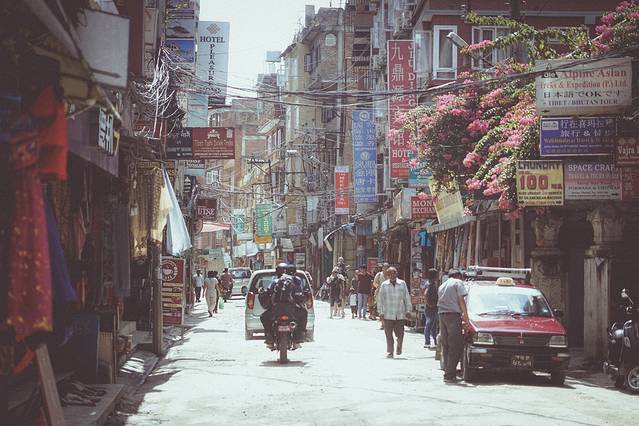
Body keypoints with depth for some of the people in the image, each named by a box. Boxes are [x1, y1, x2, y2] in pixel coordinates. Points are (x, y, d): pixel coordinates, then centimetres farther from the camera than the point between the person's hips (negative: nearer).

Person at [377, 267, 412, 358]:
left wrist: (408, 310, 7)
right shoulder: (384, 285, 3)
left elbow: (407, 298, 9)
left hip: (400, 314, 1)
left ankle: (399, 347, 27)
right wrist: (380, 312, 1)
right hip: (388, 314, -1)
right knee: (389, 334, 0)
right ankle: (390, 352, 9)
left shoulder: (402, 284, 5)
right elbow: (380, 299, 5)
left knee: (400, 334, 2)